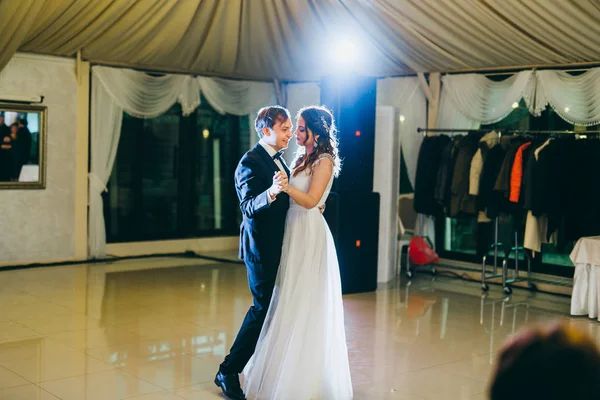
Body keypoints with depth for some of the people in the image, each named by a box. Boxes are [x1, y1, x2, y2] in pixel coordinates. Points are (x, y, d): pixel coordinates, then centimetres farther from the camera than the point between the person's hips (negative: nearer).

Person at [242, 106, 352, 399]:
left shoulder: (324, 161, -9)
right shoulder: (301, 160, 14)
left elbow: (310, 200, -22)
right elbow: (294, 198, 12)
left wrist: (287, 188, -36)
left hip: (310, 237, -8)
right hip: (293, 234, 8)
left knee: (305, 306, -3)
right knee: (290, 305, 12)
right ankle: (287, 371, 24)